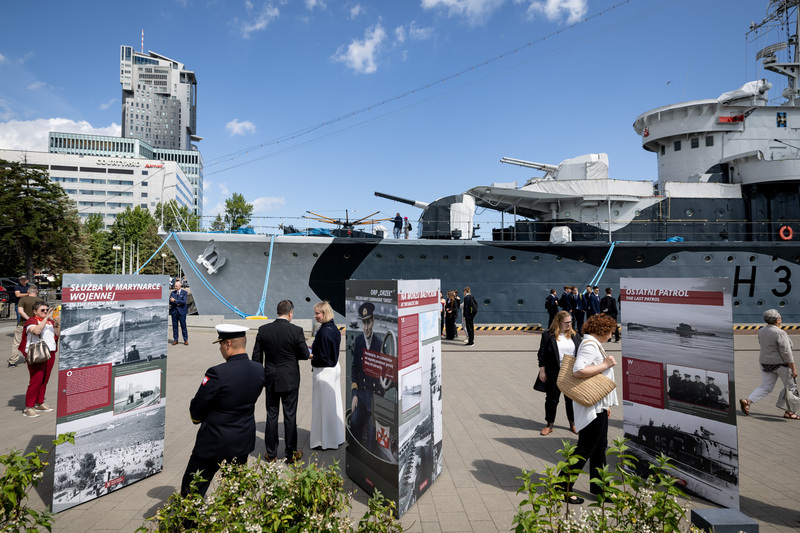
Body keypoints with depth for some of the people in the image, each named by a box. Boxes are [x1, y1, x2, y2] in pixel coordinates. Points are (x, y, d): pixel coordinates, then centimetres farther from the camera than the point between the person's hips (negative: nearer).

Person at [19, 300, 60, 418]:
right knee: (36, 380, -9)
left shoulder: (50, 321, 14)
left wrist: (57, 325, -4)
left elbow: (58, 334, 13)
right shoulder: (31, 321, -5)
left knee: (45, 380, 11)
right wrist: (46, 318, -23)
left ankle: (39, 403, 22)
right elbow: (37, 331, -25)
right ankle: (28, 407, -2)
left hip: (50, 353, 6)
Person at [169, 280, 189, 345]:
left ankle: (185, 340, 6)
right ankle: (175, 340, 13)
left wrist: (175, 300, -15)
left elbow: (184, 301, -13)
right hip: (174, 311, 3)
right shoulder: (172, 293, 10)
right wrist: (177, 303, -13)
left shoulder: (184, 293, 0)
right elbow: (170, 302, 1)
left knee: (183, 326, -1)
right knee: (174, 326, 5)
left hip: (181, 311, -3)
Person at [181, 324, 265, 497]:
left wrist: (197, 415, 9)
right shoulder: (258, 371, -5)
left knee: (192, 491, 12)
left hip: (214, 443, -6)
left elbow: (196, 409, -15)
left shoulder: (217, 373, -25)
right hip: (243, 442, 6)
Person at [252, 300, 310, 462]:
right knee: (290, 416, 8)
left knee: (271, 415, 13)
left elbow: (256, 357, 0)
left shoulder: (263, 330, -5)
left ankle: (271, 453, 23)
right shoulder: (296, 331, -15)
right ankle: (291, 453, 18)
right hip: (290, 380, -3)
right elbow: (305, 355, -9)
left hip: (271, 380, 3)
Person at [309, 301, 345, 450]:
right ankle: (337, 437, 30)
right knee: (334, 404, 18)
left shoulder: (324, 332, -22)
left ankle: (326, 441, 15)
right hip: (335, 369, 9)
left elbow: (323, 358, -22)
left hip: (324, 371, -9)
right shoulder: (334, 329, 5)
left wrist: (308, 355, -10)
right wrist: (314, 347, 14)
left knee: (323, 405, 3)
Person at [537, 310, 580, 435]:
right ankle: (549, 424, 21)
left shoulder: (574, 335, 6)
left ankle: (573, 423, 28)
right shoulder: (548, 336, -5)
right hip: (553, 374, -3)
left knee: (571, 399, 11)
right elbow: (542, 354, -3)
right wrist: (542, 371, -7)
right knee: (552, 399, 7)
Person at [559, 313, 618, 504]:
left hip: (598, 406, 10)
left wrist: (606, 405, 21)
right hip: (591, 407, -10)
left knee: (600, 446, 18)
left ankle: (598, 487, 30)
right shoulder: (589, 345, -18)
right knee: (585, 449, -2)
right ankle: (563, 488, 8)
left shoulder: (593, 344, 15)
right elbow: (578, 371, -32)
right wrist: (605, 364, -22)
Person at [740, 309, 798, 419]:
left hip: (765, 363, 6)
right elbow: (786, 353, -19)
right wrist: (793, 368, -14)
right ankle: (789, 412, 18)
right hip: (781, 364, -6)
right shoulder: (780, 333, -19)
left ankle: (747, 401, -10)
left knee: (765, 387, 8)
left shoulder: (761, 331, 3)